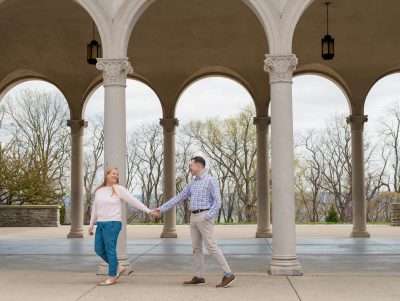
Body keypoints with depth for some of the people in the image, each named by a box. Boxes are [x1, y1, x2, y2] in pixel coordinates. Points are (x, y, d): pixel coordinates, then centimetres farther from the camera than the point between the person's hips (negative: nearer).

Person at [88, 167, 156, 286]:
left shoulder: (119, 189, -4)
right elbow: (95, 208, 21)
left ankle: (112, 277, 6)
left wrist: (148, 211, -13)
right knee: (99, 249, 8)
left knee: (110, 250, -5)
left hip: (112, 223, -7)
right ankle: (118, 268, 23)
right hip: (100, 224, 7)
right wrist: (91, 225, 23)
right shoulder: (99, 190, 14)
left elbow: (133, 201, -7)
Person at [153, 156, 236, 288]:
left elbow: (217, 201, -13)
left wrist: (207, 217, -21)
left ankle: (228, 275, -10)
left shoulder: (210, 180, -8)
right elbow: (178, 198, 17)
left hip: (204, 216, -8)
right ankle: (199, 277, 14)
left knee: (211, 246, -12)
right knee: (196, 247, 8)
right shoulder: (192, 183, 16)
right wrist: (162, 209, 13)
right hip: (193, 218, 8)